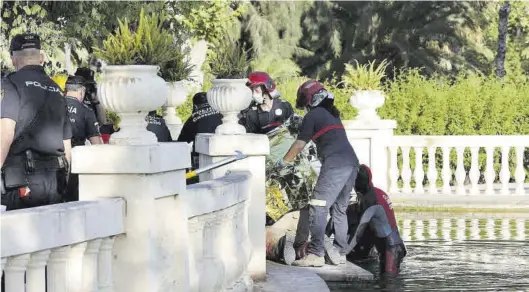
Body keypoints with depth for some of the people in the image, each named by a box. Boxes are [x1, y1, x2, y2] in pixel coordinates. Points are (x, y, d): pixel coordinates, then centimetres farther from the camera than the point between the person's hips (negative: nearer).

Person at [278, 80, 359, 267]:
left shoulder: (313, 115, 4)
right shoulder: (332, 114, 26)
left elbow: (299, 146, 4)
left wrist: (282, 162, 17)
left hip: (335, 164, -8)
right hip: (352, 162, 8)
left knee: (318, 208, -8)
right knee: (339, 209, 15)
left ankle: (316, 254, -15)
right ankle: (339, 253, 15)